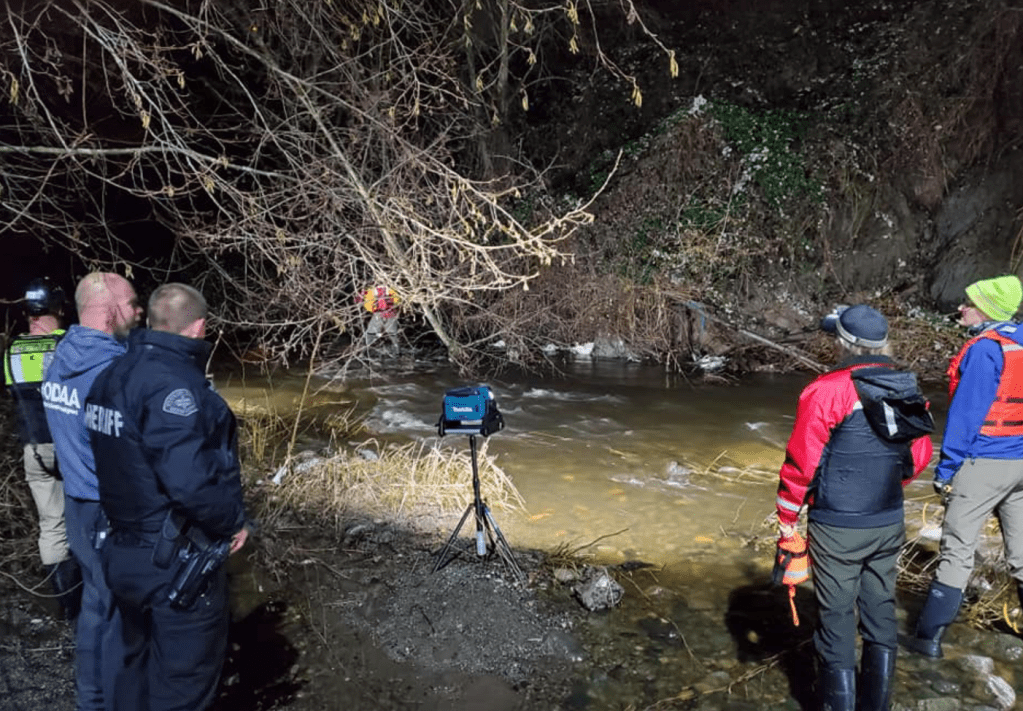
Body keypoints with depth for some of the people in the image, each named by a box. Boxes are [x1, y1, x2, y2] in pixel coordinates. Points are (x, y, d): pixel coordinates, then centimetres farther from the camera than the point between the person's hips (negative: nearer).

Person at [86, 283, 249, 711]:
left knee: (140, 663, 26)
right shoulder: (173, 384, -24)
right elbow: (191, 483, -31)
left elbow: (121, 460, 10)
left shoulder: (113, 375, 4)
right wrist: (235, 520, -17)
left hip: (123, 552, 9)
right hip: (175, 563, -8)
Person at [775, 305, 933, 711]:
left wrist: (787, 519, -5)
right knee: (881, 616, 18)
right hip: (889, 525, 6)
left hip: (838, 528, -6)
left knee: (837, 621, 7)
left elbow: (801, 461, -16)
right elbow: (920, 457, 12)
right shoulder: (909, 392, 2)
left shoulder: (828, 390, -17)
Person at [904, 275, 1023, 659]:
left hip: (983, 463, -8)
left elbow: (965, 414, -16)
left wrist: (945, 469, -11)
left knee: (956, 551, -2)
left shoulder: (985, 349, -14)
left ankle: (928, 637, 5)